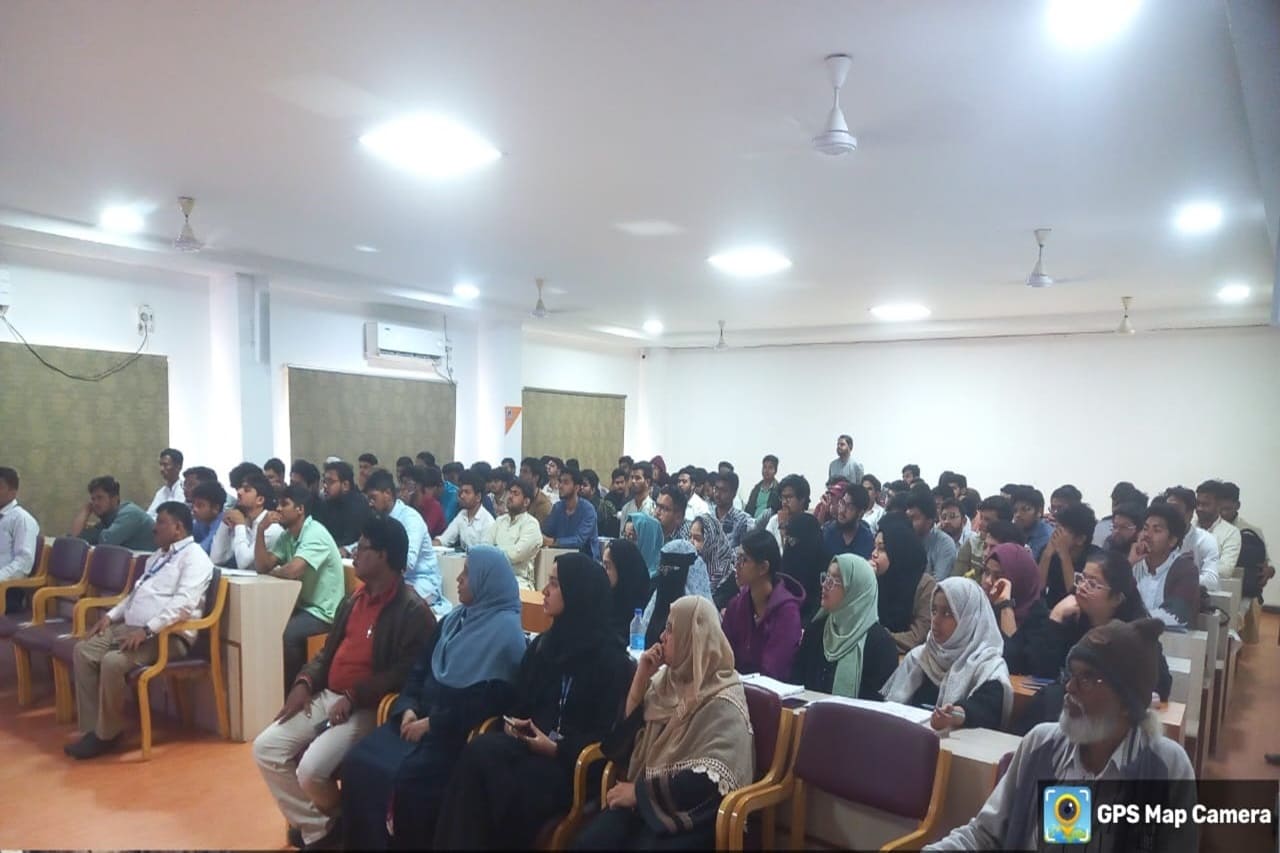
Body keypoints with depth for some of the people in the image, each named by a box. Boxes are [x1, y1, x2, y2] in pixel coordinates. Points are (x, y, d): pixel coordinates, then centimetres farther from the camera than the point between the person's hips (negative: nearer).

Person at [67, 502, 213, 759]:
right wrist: (111, 615, 13)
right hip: (129, 627, 10)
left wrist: (148, 630, -28)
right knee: (83, 651, -6)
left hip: (166, 635, -10)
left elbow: (183, 603, -23)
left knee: (113, 662, -28)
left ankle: (107, 734, -7)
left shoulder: (194, 557, -10)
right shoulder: (158, 556, 23)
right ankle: (92, 728, -3)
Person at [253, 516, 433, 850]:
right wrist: (304, 682, 1)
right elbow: (329, 650, 18)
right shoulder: (354, 599, 12)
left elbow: (406, 672, -21)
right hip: (327, 695, 9)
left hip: (367, 708, -9)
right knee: (266, 748, -2)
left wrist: (353, 697, -23)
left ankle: (337, 825, 12)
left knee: (311, 770, -23)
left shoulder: (413, 611, -15)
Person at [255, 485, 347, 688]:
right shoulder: (286, 536, 9)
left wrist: (271, 572, -8)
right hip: (303, 605, 9)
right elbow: (261, 566, 0)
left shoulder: (315, 534, -19)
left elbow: (293, 571, -30)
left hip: (323, 612, -9)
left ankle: (293, 686, -5)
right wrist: (261, 530, -8)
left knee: (283, 633, -26)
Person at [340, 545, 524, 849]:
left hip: (458, 732, -7)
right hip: (421, 718, 7)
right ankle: (363, 842, 4)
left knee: (405, 777, -26)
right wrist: (408, 708, -4)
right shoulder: (454, 620, 14)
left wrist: (432, 723, -16)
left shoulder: (505, 634, -11)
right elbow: (419, 670, 14)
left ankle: (405, 843, -2)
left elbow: (488, 703, -17)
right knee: (359, 763, -11)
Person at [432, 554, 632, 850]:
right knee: (479, 751, -26)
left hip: (572, 762, -6)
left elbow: (609, 735, -8)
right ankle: (459, 842, -17)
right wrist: (513, 722, 0)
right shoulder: (543, 643, 15)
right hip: (530, 742, 6)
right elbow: (520, 701, 22)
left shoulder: (611, 659, -5)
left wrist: (557, 748, -17)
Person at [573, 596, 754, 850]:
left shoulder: (722, 704, -11)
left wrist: (640, 791, -17)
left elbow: (709, 780, -20)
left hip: (690, 813, -5)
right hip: (644, 797, 5)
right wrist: (641, 678, -3)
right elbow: (625, 738, 9)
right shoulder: (668, 680, 9)